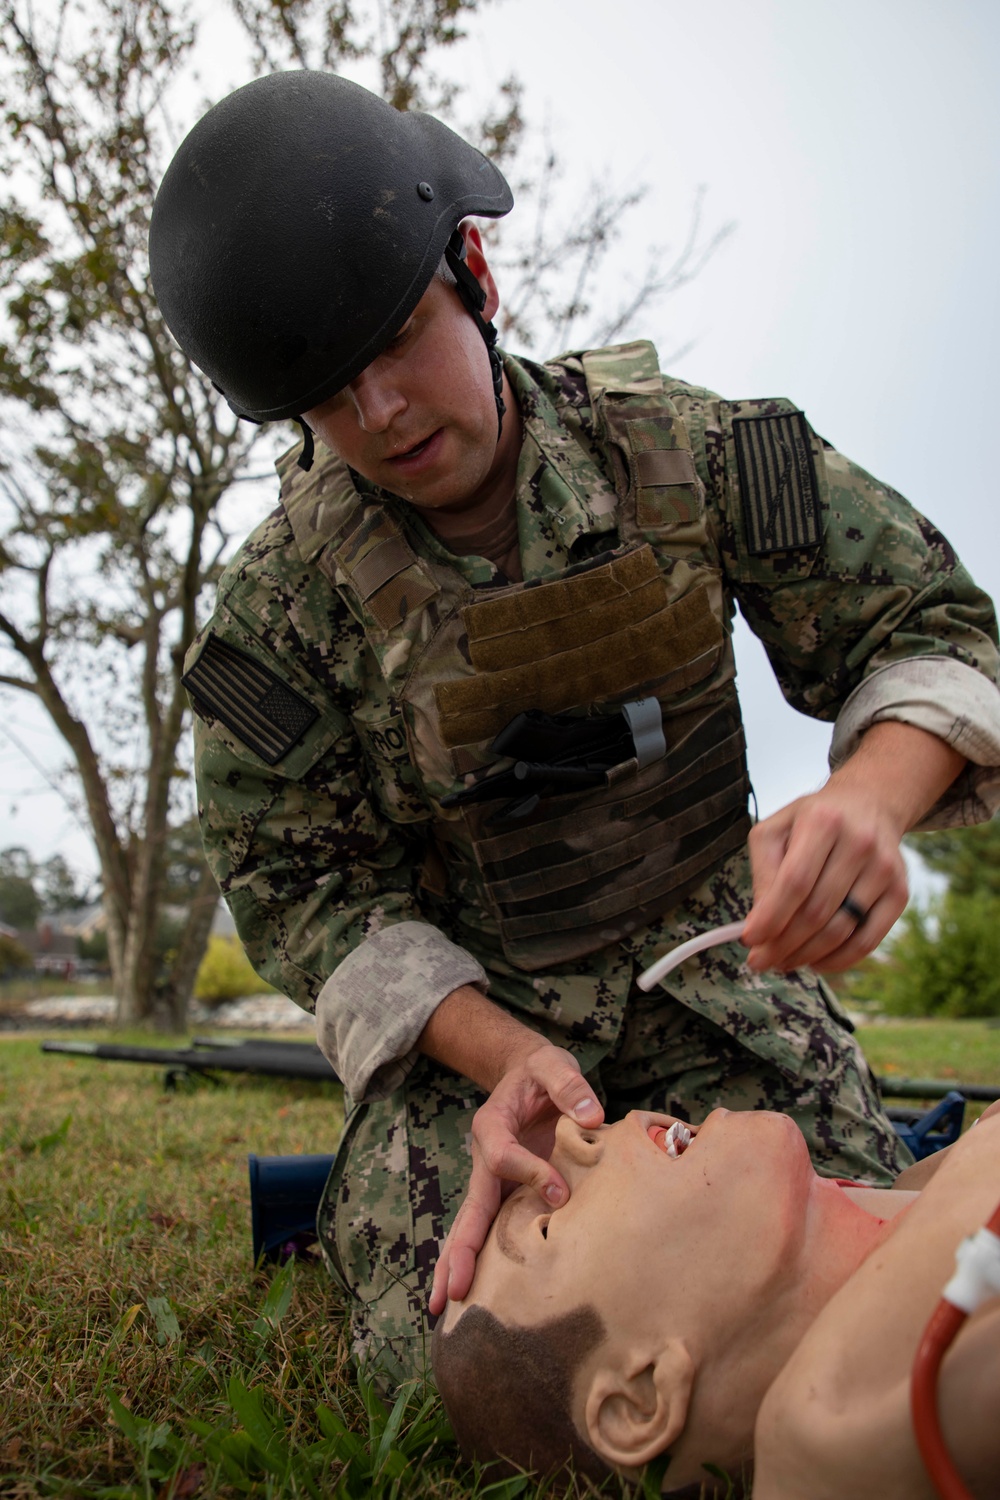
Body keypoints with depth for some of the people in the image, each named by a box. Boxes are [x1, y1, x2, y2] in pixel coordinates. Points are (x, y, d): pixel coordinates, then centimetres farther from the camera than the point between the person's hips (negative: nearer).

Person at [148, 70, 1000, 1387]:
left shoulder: (676, 445, -12)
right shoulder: (283, 602, -15)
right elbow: (303, 889, -9)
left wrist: (868, 802, -31)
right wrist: (506, 1058, -25)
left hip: (705, 960, 2)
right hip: (460, 1005, -1)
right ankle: (403, 1191, 18)